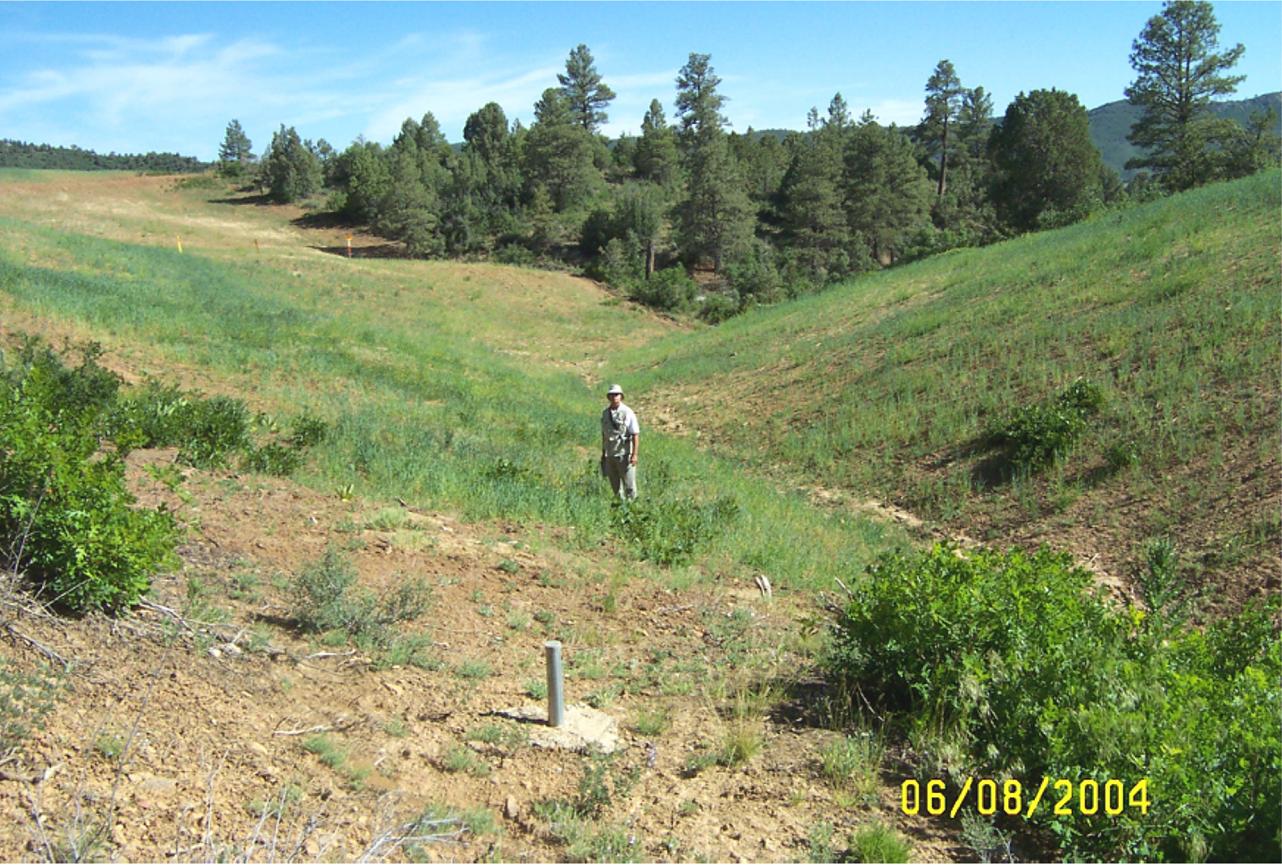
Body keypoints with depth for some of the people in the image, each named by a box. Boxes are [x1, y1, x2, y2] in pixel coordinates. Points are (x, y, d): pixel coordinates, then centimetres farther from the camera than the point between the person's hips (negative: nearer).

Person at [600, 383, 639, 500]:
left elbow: (635, 434, -10)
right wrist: (603, 452, 14)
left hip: (624, 454, -5)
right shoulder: (605, 413, 7)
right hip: (610, 454, 5)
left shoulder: (628, 413, -9)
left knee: (629, 484, -1)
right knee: (615, 485, 10)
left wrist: (634, 454, -15)